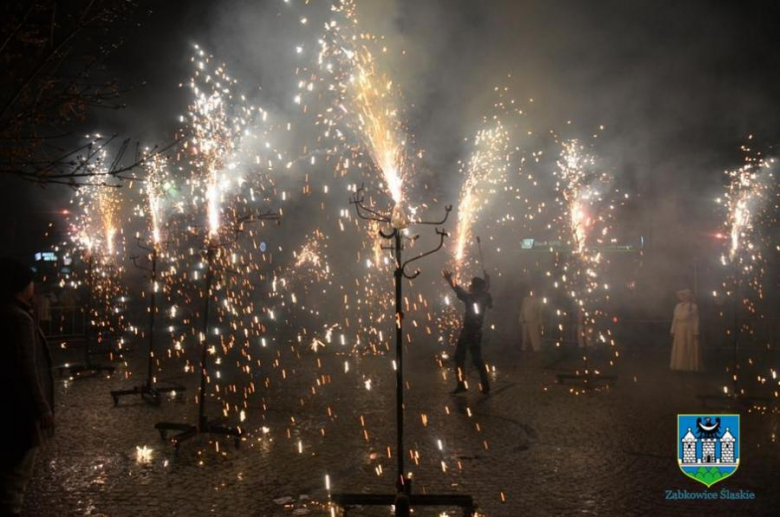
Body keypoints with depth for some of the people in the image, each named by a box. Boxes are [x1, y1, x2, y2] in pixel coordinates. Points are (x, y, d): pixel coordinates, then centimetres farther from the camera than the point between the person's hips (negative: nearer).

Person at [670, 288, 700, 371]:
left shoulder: (693, 307, -7)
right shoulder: (678, 306, 9)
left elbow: (696, 321, -9)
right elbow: (675, 319, 10)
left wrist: (696, 333, -14)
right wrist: (673, 331, 7)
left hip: (689, 331, -5)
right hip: (679, 331, 5)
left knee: (689, 349, 1)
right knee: (680, 350, 9)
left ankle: (690, 366, 8)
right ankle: (680, 365, 17)